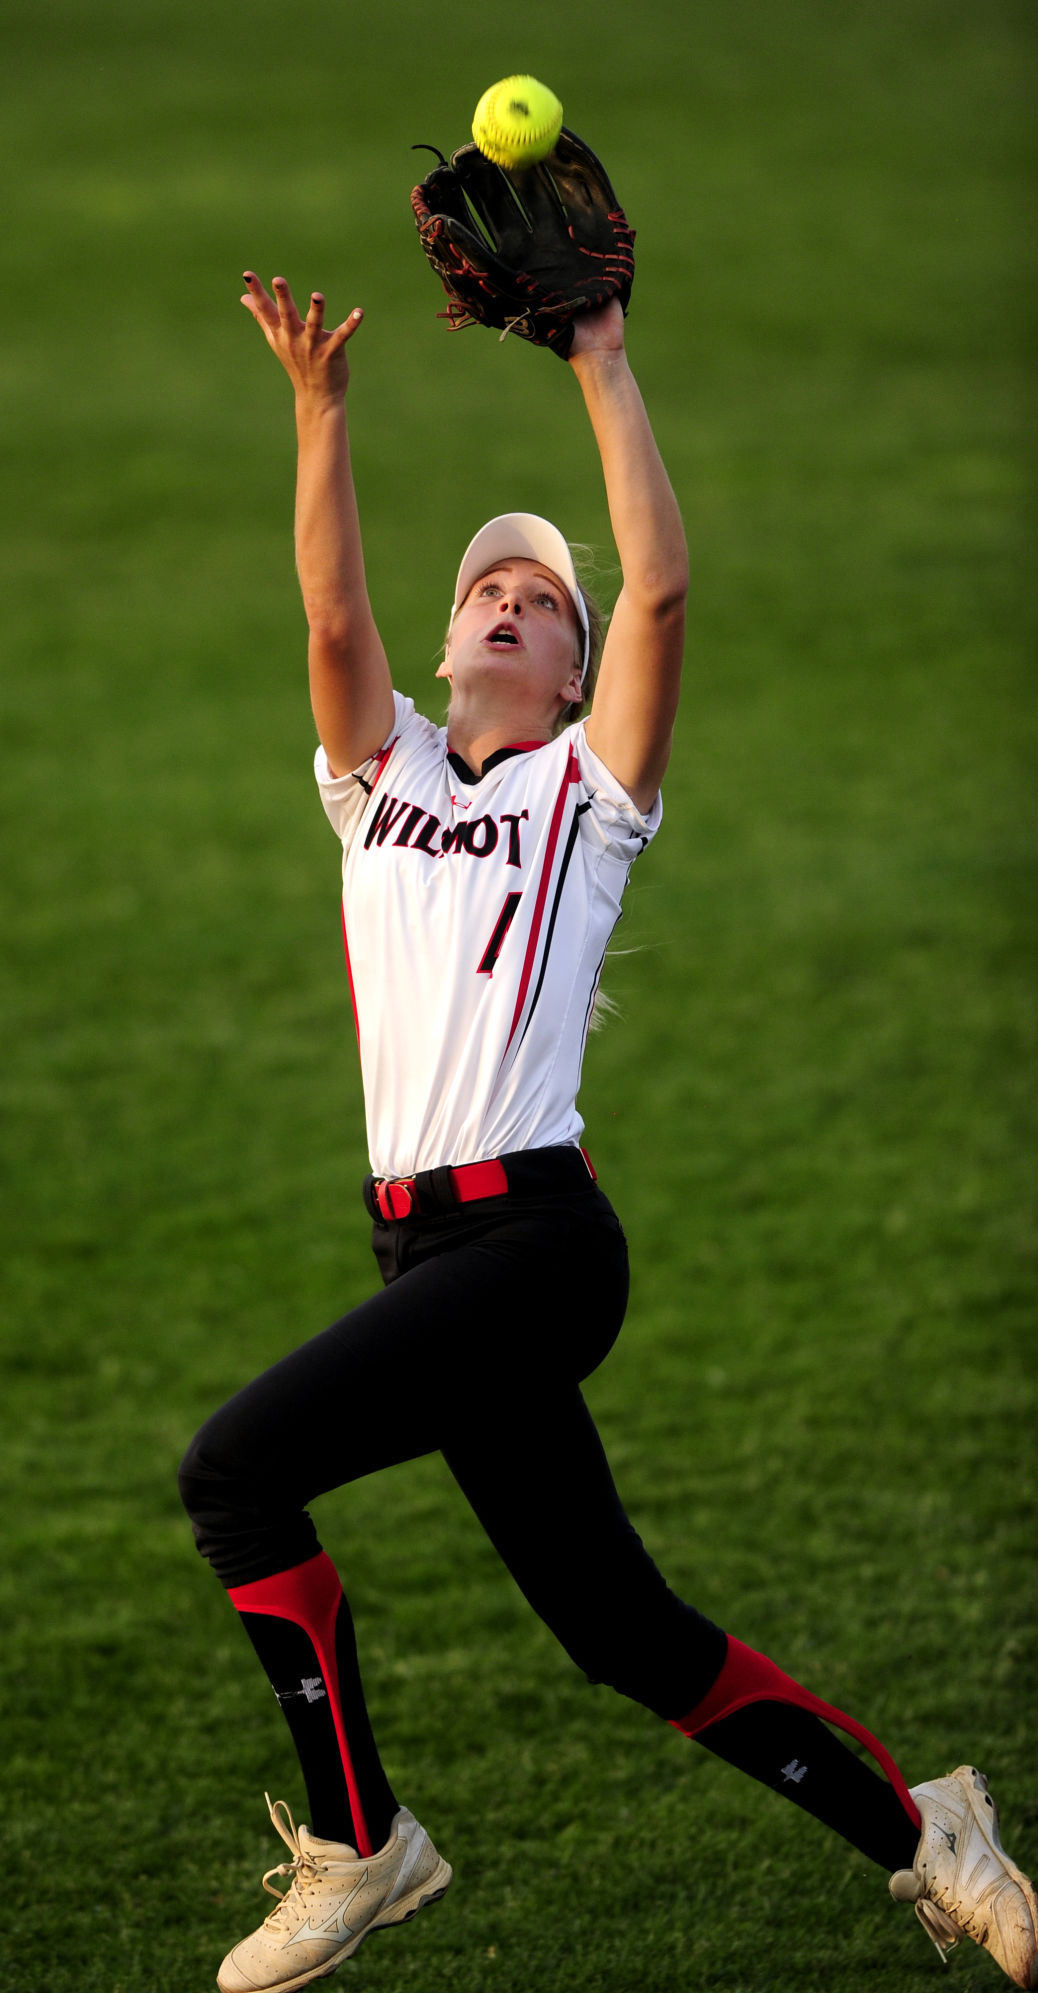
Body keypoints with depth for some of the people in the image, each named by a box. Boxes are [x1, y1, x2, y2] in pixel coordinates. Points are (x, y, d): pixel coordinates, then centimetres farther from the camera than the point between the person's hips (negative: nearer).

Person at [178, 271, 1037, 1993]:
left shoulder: (589, 786, 6)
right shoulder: (385, 776, 19)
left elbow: (660, 586, -6)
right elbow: (332, 613, 3)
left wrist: (603, 369, -4)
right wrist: (320, 408, -6)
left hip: (536, 1233, -6)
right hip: (425, 1244, 6)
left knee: (237, 1469, -19)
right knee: (618, 1626, 5)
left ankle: (357, 1844, -8)